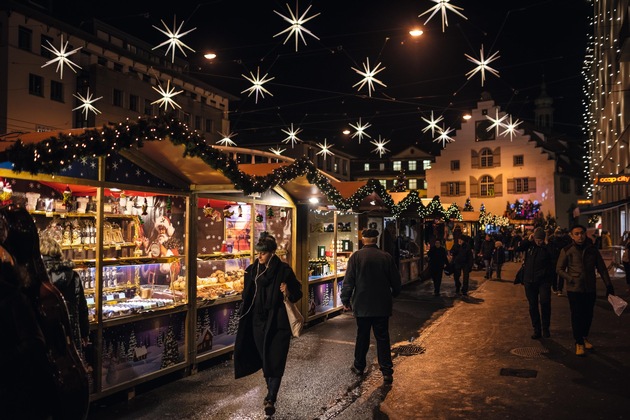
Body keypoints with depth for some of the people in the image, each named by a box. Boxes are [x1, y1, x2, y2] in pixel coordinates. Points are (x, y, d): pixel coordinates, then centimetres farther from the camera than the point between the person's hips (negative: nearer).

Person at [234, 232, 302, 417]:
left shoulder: (284, 270, -10)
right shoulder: (252, 270, 0)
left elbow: (298, 292, -4)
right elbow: (247, 295, 8)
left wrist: (288, 293, -25)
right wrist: (243, 316, 4)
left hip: (279, 322, -4)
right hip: (259, 322, 4)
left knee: (276, 360, -3)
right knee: (264, 358, 12)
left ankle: (271, 399, 3)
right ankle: (271, 392, 30)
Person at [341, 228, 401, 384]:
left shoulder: (356, 257, -9)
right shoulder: (386, 257, -3)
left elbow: (348, 281, -9)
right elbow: (396, 281, 3)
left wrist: (346, 300, 1)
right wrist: (393, 295, 21)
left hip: (362, 305, -1)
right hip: (382, 305, 1)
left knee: (362, 336, 13)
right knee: (382, 338, 5)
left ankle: (359, 366, 26)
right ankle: (387, 372, 3)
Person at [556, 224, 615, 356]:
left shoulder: (592, 249, 3)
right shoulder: (567, 250, -5)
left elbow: (602, 268, 8)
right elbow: (559, 269, -1)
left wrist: (608, 285, 5)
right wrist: (571, 279, -13)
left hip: (590, 289, 3)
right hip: (574, 289, -3)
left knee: (588, 315, 10)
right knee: (577, 316, 0)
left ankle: (584, 337, 33)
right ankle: (579, 343, 12)